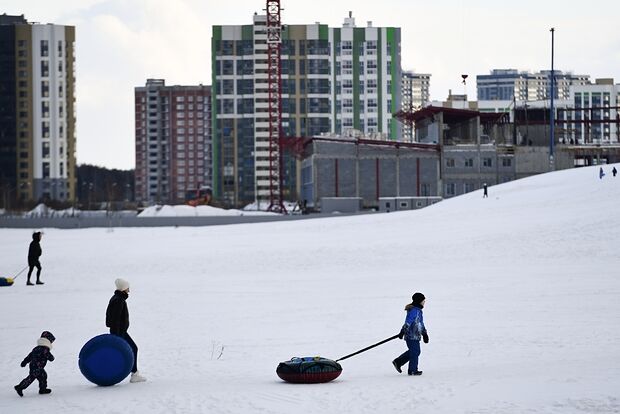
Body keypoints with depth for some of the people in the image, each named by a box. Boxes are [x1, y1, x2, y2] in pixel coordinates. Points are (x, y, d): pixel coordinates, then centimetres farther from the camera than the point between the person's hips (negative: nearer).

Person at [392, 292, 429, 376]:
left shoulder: (418, 310, 17)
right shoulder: (414, 310, -18)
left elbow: (420, 323, 26)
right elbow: (408, 322, -24)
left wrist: (424, 334, 29)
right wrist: (402, 332, -28)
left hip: (416, 336, 10)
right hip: (412, 335, -10)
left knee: (413, 351, 17)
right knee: (415, 352, -3)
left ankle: (398, 362, 22)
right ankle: (412, 370, 6)